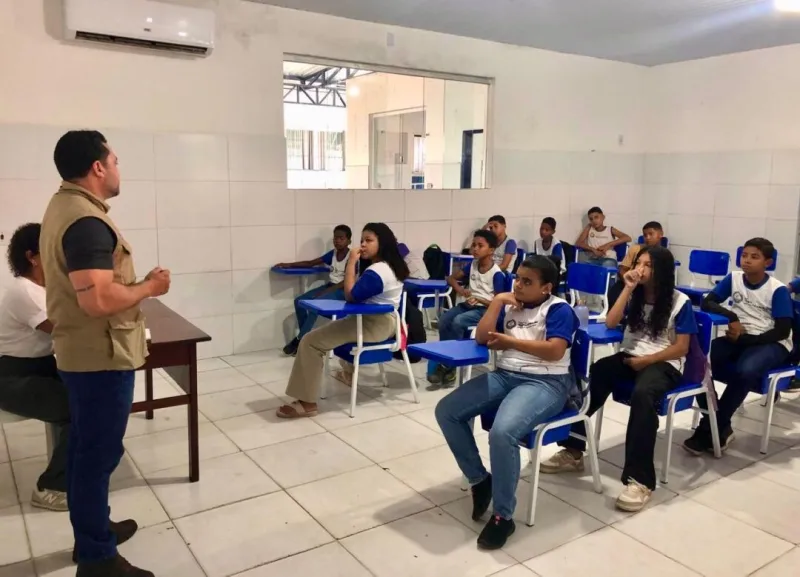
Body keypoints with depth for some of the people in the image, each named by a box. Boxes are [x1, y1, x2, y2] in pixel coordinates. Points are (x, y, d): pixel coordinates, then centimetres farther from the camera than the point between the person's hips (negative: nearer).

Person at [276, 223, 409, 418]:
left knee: (311, 342, -16)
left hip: (375, 324, -11)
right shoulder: (391, 265, 10)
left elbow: (350, 295, -22)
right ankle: (350, 370, 42)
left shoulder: (377, 271, -23)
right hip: (382, 321, 11)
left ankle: (307, 403, -15)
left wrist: (351, 262, -19)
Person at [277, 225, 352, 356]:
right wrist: (289, 265, 3)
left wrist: (326, 292, -24)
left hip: (342, 290, -8)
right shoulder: (332, 254, 10)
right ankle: (304, 338, -3)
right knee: (299, 301, -9)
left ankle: (298, 340, -15)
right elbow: (310, 263, 13)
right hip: (329, 286, 8)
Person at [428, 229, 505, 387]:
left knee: (458, 321, -32)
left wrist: (479, 299, -24)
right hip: (468, 304, 6)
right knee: (443, 320, -22)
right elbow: (451, 278, 17)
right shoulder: (472, 265, 7)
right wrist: (459, 289, -3)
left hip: (486, 309, -6)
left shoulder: (497, 274, -12)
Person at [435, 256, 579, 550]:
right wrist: (497, 301, 2)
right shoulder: (510, 306, 16)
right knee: (446, 411, -8)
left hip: (545, 382, -7)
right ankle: (479, 479, 7)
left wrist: (509, 341, -12)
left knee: (502, 432, -34)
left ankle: (503, 516, -14)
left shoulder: (559, 309, -2)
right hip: (504, 375, 8)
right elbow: (481, 338, 7)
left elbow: (555, 351, -16)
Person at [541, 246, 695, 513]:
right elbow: (610, 323, -5)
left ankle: (639, 479, -37)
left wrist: (646, 360, -13)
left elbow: (681, 348, -6)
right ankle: (573, 451, -12)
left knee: (642, 394, -39)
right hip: (629, 357, 5)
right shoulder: (634, 295, 9)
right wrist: (628, 289, -9)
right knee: (587, 376, -24)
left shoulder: (680, 302, -4)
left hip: (664, 364, -5)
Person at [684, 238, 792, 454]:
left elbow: (783, 331, -13)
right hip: (739, 338, 4)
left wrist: (746, 339, -20)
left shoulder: (778, 290, -11)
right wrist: (732, 317, -22)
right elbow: (707, 302, -5)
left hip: (772, 343, -4)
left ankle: (712, 428, -20)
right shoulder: (733, 278, 0)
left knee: (746, 370, -37)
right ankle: (720, 426, -14)